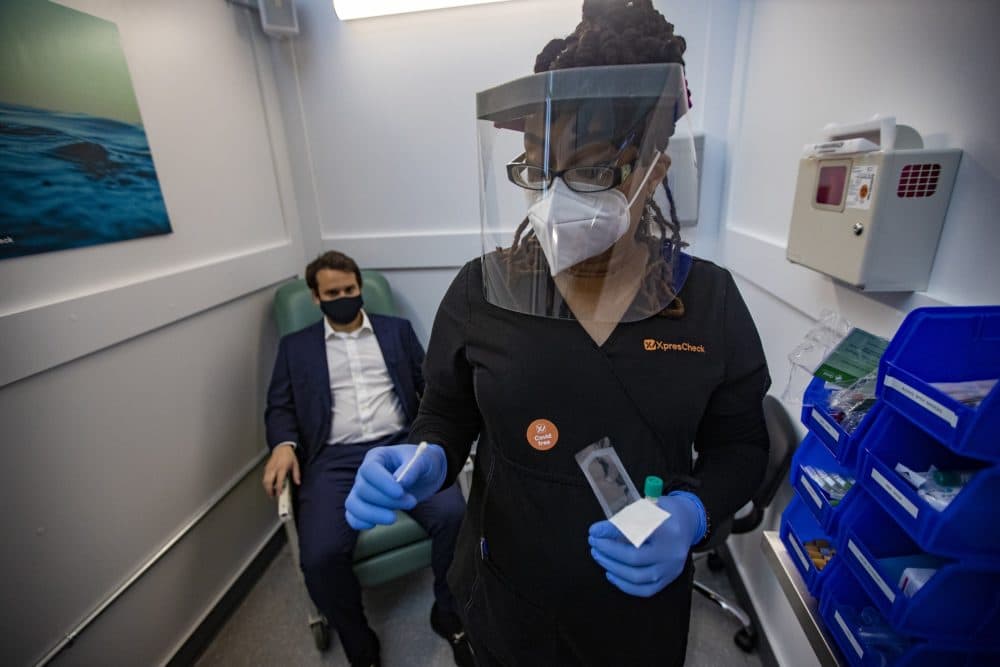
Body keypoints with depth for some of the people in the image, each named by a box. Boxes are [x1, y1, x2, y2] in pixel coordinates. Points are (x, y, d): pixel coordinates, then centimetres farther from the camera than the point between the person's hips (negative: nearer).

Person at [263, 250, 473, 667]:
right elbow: (280, 407, 12)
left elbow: (430, 382, 12)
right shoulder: (296, 347, 17)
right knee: (319, 556, -24)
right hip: (335, 459, 0)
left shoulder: (397, 330, 17)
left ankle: (447, 614, 8)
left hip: (400, 446, 1)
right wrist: (284, 444, -10)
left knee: (453, 515, -23)